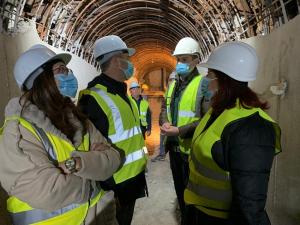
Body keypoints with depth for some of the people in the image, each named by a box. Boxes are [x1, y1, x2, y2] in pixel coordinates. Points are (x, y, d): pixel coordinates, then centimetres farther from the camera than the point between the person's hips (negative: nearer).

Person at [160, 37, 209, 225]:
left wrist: (180, 130, -23)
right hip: (174, 146, 8)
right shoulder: (173, 85, 11)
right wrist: (165, 122, -6)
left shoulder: (203, 84, -14)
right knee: (179, 189, 24)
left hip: (191, 149, -8)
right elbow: (164, 107, 16)